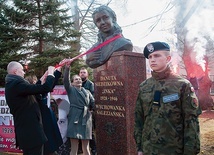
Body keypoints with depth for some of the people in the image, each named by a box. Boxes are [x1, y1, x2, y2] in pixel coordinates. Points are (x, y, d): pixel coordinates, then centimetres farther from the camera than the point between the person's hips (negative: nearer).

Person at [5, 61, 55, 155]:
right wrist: (50, 73, -7)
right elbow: (45, 88, -23)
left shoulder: (11, 85, 14)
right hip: (31, 131, -10)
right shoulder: (17, 83, -18)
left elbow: (33, 89, 23)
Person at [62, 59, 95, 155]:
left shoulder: (87, 91, 19)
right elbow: (65, 80, -10)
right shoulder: (70, 89, 8)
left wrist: (90, 108, -8)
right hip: (75, 118, -3)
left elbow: (93, 103, 11)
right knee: (74, 146, -4)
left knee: (86, 146, 9)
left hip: (86, 119, 4)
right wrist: (67, 68, -22)